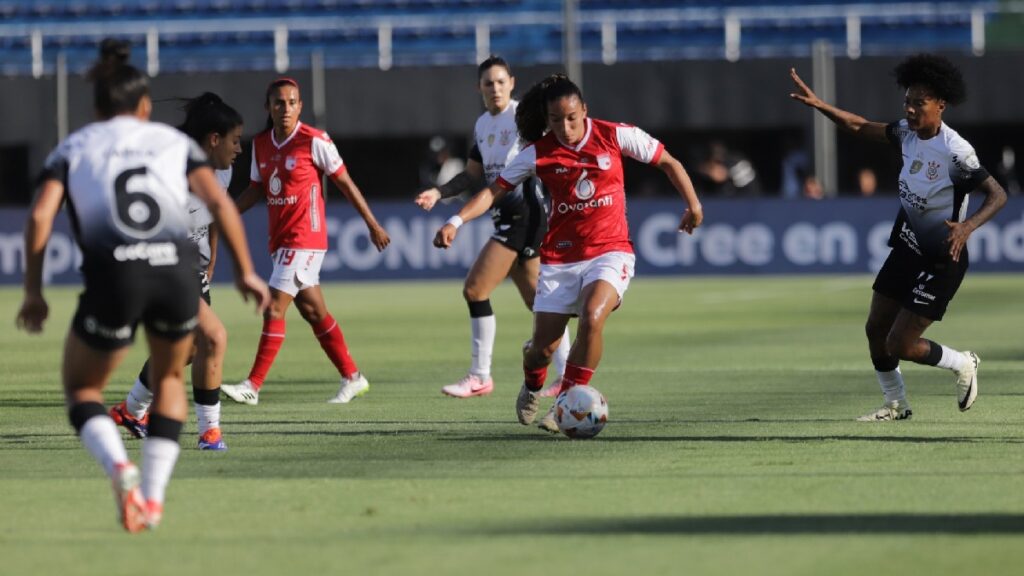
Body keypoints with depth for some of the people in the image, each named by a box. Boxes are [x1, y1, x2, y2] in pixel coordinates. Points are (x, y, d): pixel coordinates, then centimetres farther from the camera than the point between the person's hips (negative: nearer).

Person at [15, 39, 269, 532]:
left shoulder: (72, 149, 20)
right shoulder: (173, 141, 23)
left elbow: (41, 215, 3)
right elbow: (219, 201, 7)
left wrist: (33, 293, 7)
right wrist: (245, 271, 8)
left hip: (114, 275, -2)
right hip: (177, 269, 2)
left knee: (82, 389, 18)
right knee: (168, 380, 28)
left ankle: (120, 468, -12)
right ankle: (153, 500, 17)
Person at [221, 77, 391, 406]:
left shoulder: (314, 141, -11)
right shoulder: (261, 144, 6)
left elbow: (345, 183, -4)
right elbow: (256, 189, 18)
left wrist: (372, 225, 0)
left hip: (305, 239, -7)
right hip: (280, 240, 7)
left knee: (274, 308, -11)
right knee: (313, 311, 11)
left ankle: (252, 387, -9)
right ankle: (352, 377, 22)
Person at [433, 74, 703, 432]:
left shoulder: (615, 136, -6)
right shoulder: (539, 153, -5)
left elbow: (667, 161, 6)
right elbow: (495, 190, -3)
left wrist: (693, 204, 4)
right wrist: (456, 221, -16)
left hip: (610, 251, -1)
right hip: (560, 257, 1)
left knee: (592, 318, -30)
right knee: (543, 347, 0)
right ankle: (532, 390, 38)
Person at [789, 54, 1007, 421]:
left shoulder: (955, 152, -25)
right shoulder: (908, 133, -3)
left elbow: (997, 195, -24)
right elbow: (860, 127, 9)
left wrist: (966, 227, -39)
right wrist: (818, 105, -2)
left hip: (941, 259, -8)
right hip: (907, 247, 8)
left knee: (900, 345, -7)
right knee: (876, 329, 10)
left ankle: (963, 365, 20)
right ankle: (896, 405, 28)